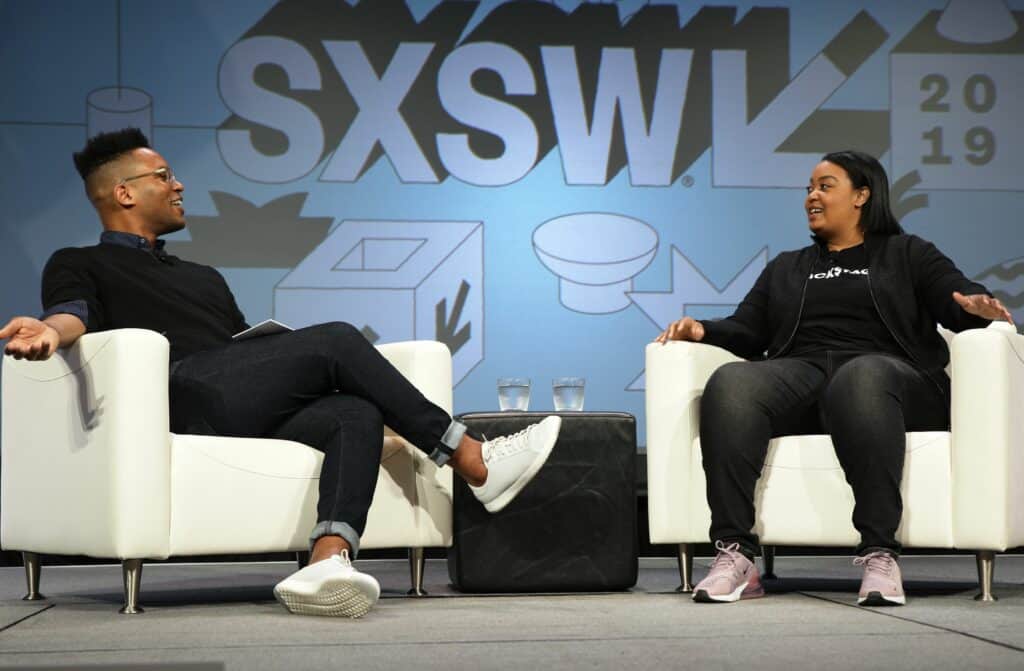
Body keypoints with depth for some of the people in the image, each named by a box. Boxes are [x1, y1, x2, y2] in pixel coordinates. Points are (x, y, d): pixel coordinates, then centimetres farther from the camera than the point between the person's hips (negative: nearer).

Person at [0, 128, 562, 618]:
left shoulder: (204, 277, 40)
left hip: (250, 417, 7)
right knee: (337, 340, -15)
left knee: (356, 415, -23)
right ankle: (472, 462, -12)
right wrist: (50, 331, -29)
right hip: (182, 398, -6)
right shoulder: (79, 264, 18)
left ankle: (327, 563, -47)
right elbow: (73, 313, -4)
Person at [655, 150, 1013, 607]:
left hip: (880, 369, -3)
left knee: (861, 378, -42)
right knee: (730, 384, -32)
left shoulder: (907, 255, 23)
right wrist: (703, 330, 1)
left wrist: (977, 305, -18)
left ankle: (879, 554, -49)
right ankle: (734, 556, -42)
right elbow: (747, 331, 23)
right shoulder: (785, 269, 34)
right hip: (798, 373, 3)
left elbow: (958, 299, 7)